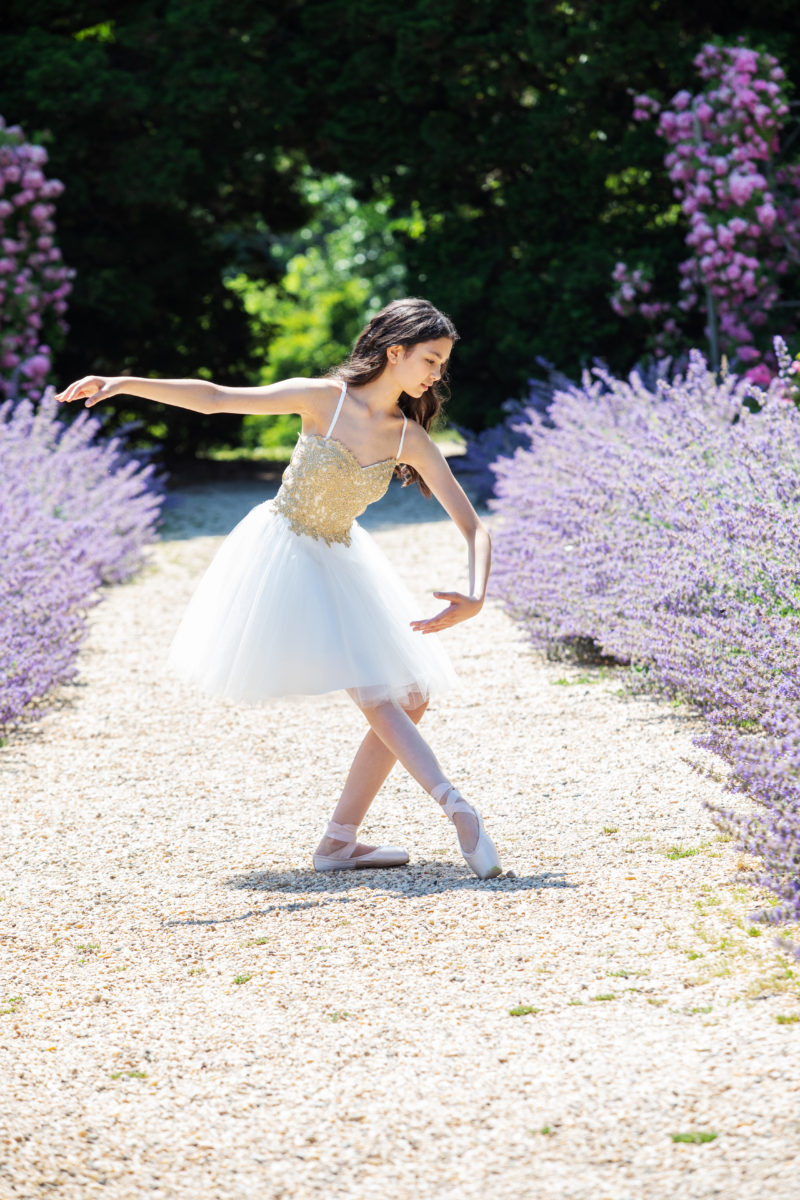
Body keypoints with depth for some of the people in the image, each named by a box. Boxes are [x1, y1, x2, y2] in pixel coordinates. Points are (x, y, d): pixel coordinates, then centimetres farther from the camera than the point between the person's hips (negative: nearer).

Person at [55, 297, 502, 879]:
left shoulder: (411, 440, -7)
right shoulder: (321, 398, -17)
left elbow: (475, 528, -10)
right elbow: (215, 398, -15)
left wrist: (476, 598, -29)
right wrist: (123, 384, -24)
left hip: (341, 564, 6)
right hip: (284, 556, -6)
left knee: (410, 700, 1)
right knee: (375, 694, -16)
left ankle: (339, 841, 7)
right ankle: (459, 810, -20)